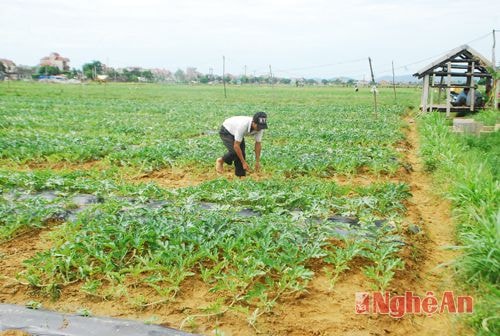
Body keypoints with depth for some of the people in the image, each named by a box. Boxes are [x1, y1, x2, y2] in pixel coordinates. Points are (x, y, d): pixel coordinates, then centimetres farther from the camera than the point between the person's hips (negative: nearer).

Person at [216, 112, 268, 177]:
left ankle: (241, 176, 7)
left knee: (241, 154, -5)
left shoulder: (260, 127, -24)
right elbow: (236, 146, -37)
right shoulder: (243, 125, -43)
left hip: (236, 132, 6)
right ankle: (220, 161, 2)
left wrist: (257, 161, -10)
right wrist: (244, 162, -32)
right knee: (235, 151, -24)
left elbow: (258, 144, -11)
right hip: (226, 131, -6)